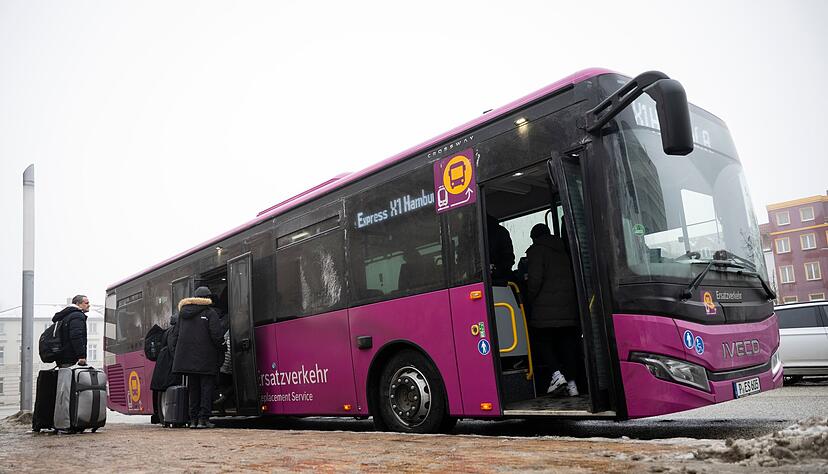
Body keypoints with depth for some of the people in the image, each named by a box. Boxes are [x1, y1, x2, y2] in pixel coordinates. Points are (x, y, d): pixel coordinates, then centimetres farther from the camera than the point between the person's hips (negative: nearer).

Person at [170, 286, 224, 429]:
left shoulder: (183, 313, 12)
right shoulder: (210, 313, -6)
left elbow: (175, 335, 12)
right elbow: (216, 335, -14)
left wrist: (175, 352, 14)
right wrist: (219, 347, 2)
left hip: (188, 358, 6)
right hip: (206, 358, -5)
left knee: (193, 389, 13)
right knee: (206, 388, 1)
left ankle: (193, 420, 15)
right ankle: (203, 419, -3)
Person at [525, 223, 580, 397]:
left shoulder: (536, 250, -3)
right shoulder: (563, 250, 18)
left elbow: (535, 279, -14)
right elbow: (575, 277, 17)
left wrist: (530, 298, -1)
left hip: (545, 309, -6)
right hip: (569, 307, 6)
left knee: (541, 341, 6)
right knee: (568, 342, 9)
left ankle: (557, 373, -10)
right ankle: (572, 382, 7)